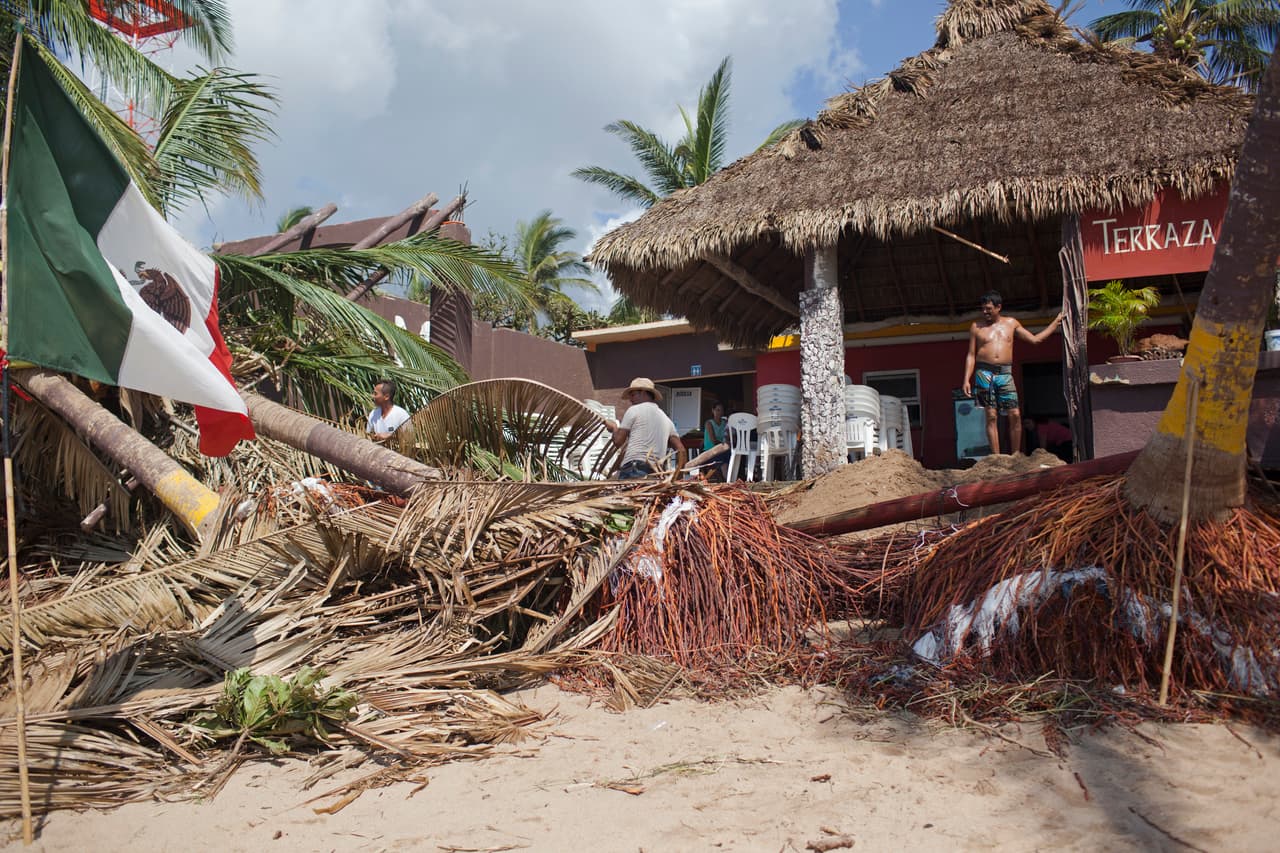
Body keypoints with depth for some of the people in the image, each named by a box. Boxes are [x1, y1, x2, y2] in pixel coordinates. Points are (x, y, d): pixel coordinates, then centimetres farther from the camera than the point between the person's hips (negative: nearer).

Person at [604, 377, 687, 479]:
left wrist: (614, 427, 22)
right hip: (656, 473, 7)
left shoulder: (633, 410, 5)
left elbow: (618, 441, 2)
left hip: (633, 470, -6)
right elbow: (681, 450, 14)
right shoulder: (666, 419, 22)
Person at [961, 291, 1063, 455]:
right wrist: (967, 379, -3)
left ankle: (1016, 455, 3)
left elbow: (1035, 339, 21)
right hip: (984, 374, -2)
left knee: (1015, 415, -7)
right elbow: (971, 355, 6)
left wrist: (1056, 322, 21)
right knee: (991, 416, -5)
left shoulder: (1011, 323, 15)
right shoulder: (976, 327, 9)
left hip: (1005, 374, 2)